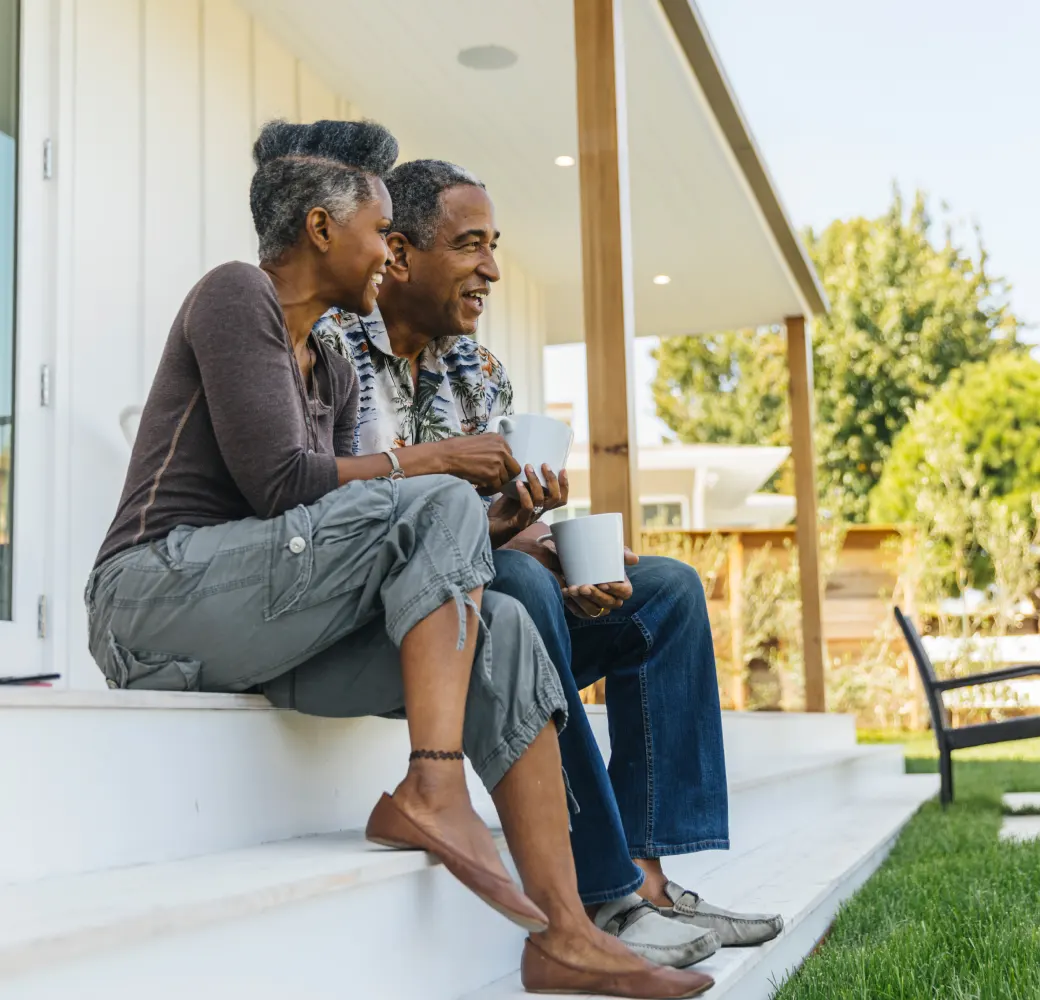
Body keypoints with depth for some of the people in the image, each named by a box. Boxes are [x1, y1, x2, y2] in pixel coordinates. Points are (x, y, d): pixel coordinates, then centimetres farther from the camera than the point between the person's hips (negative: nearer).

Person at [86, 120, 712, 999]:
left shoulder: (333, 372, 21)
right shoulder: (235, 294, -5)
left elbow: (334, 523, 12)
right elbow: (279, 483, -16)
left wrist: (488, 525, 0)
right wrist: (428, 461, -8)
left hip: (269, 626, 8)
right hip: (162, 590, -8)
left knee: (503, 629, -11)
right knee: (436, 507, -23)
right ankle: (432, 791, -28)